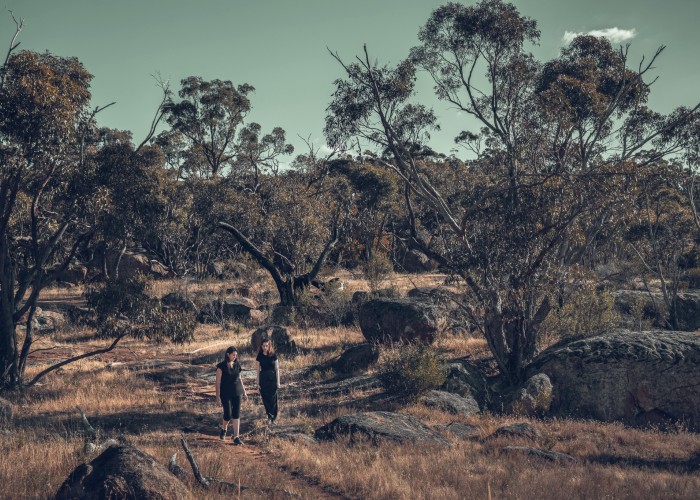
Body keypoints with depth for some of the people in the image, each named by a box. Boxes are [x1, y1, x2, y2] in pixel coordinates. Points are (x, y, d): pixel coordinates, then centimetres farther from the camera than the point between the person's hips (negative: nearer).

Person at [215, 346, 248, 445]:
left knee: (236, 414, -1)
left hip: (237, 393, 4)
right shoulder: (221, 366, -9)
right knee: (228, 415, -4)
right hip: (226, 394, -4)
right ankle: (223, 429, 27)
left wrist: (244, 391, 16)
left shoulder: (237, 365, 5)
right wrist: (218, 396, -11)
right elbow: (218, 382, -8)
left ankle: (236, 437, 3)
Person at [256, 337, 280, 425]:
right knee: (265, 399, 2)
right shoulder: (260, 356, 1)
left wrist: (278, 382, -3)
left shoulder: (273, 355, -4)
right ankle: (270, 416, 14)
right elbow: (258, 370, 4)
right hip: (263, 378, 2)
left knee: (273, 399, -1)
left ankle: (273, 417, 10)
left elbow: (277, 369, -1)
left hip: (272, 378, -2)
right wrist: (258, 382, 2)